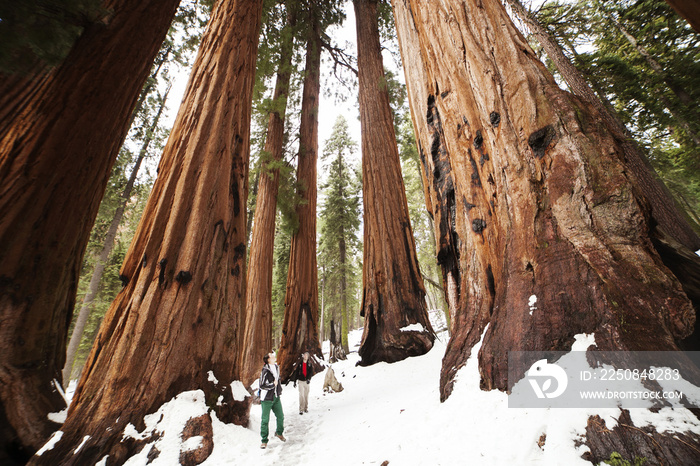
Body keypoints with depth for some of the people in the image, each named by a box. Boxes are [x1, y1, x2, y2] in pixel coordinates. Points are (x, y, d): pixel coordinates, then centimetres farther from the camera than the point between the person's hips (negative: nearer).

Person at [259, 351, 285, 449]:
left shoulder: (276, 367, 4)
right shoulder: (265, 371, -20)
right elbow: (262, 386, -23)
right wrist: (273, 384, -16)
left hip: (276, 397, 7)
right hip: (267, 398, -7)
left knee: (280, 416, 14)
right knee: (265, 420, 2)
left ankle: (279, 433, 38)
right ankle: (264, 440, 20)